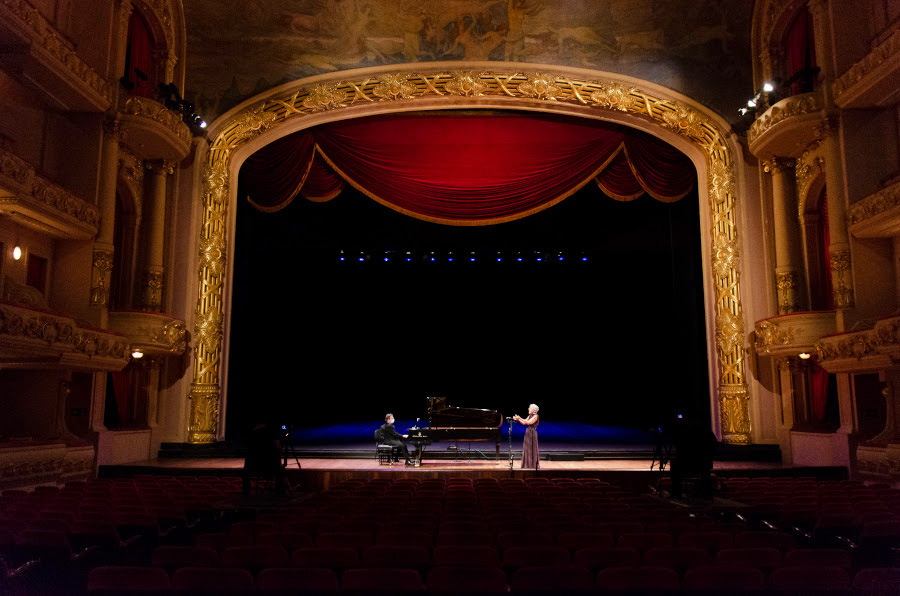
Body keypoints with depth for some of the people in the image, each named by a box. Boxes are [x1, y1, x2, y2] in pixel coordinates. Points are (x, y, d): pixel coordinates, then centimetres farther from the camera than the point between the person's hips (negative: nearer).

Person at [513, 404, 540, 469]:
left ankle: (533, 465, 4)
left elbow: (529, 422, -20)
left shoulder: (535, 416, -11)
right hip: (528, 433, 8)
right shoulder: (530, 416, 14)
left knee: (532, 449, -3)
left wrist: (520, 418, -22)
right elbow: (524, 423, 11)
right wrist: (517, 419, -2)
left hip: (532, 433, -8)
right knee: (527, 449, 9)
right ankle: (528, 465, 15)